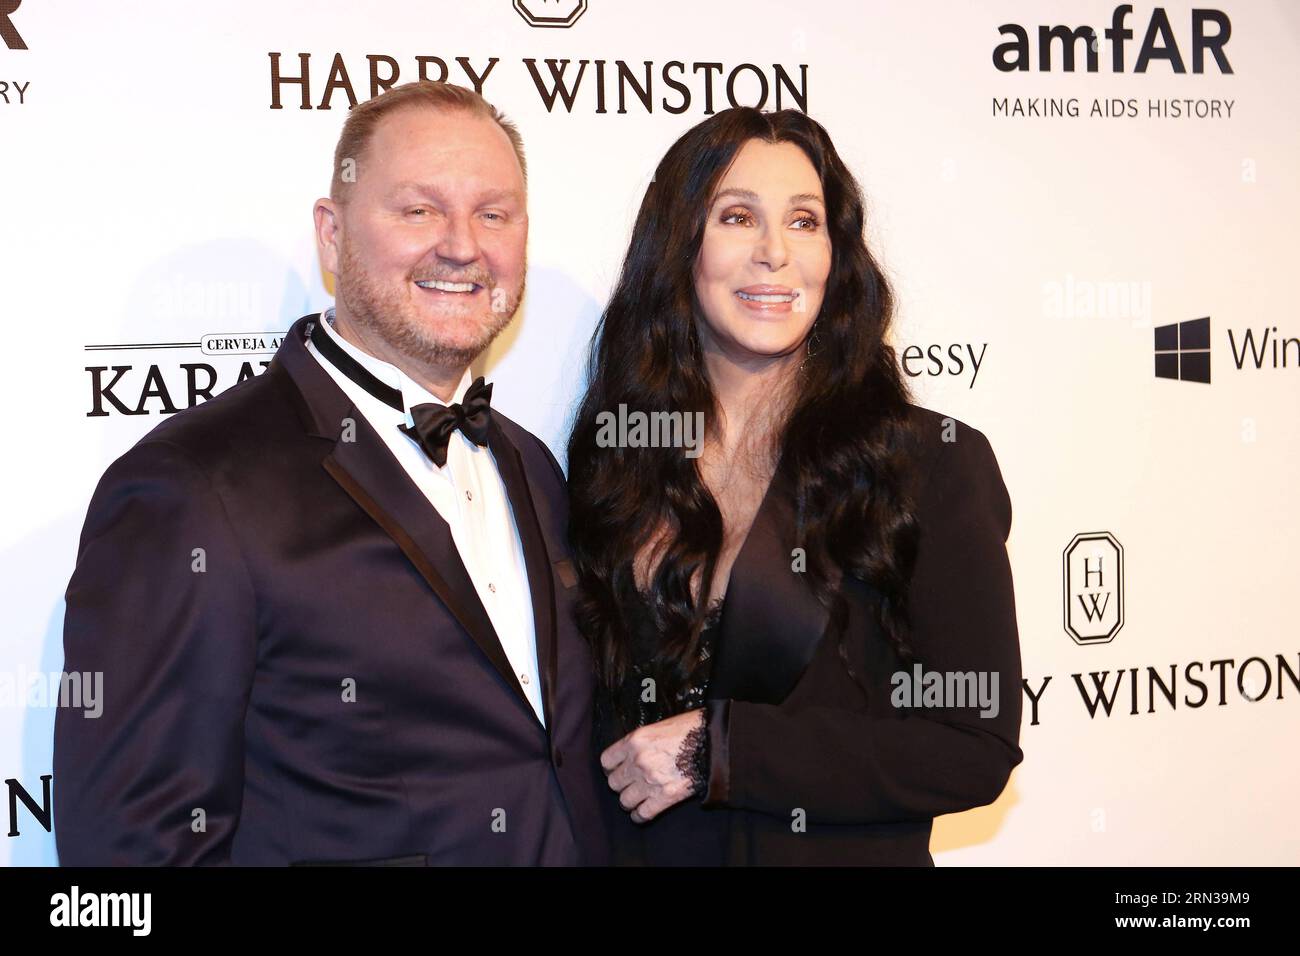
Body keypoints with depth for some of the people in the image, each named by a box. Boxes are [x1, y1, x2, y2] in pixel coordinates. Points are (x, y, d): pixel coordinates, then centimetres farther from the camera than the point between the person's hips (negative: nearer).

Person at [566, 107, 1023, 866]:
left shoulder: (934, 462, -10)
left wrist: (718, 751, -18)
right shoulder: (612, 460, -1)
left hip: (847, 851, -3)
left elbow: (978, 747, -15)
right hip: (640, 849, 3)